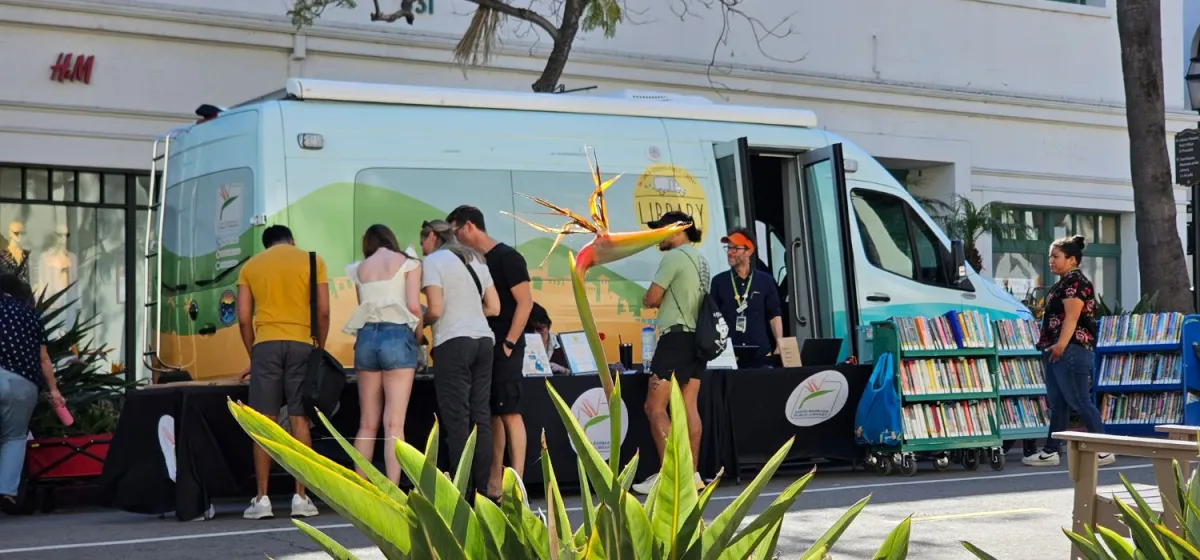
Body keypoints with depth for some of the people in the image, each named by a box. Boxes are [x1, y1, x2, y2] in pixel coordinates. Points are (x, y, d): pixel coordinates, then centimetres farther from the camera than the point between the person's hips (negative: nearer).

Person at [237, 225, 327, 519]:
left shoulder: (250, 266, 13)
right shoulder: (312, 261, 9)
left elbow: (244, 318, 7)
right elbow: (323, 312, 3)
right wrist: (320, 349, 14)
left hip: (265, 345, 0)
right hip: (301, 344, 0)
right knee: (300, 420, 2)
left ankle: (262, 499, 1)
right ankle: (300, 497, 0)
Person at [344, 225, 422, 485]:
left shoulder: (359, 268, 17)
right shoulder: (408, 263, 5)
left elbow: (364, 306, 9)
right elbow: (413, 306, -5)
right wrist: (419, 333, 10)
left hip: (366, 337, 4)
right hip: (397, 336, -4)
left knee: (367, 424, 9)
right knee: (394, 424, -7)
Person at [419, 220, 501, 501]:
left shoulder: (433, 261, -2)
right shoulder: (475, 260, 19)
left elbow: (435, 310, -12)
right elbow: (494, 308, 15)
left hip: (453, 342, -7)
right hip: (483, 339, 7)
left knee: (456, 418, -6)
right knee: (481, 416, 6)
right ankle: (483, 489, 6)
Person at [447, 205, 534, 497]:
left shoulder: (507, 257, -9)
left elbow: (525, 302, -14)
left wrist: (509, 344, -17)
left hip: (505, 348, -8)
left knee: (509, 412, -9)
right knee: (492, 414, 9)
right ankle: (494, 482, 13)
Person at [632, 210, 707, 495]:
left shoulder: (674, 256, -10)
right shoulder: (700, 260, 19)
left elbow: (651, 298, -13)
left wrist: (648, 299, 8)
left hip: (677, 337, -9)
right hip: (697, 337, 9)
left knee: (655, 407, -6)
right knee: (689, 407, 6)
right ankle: (692, 474, 4)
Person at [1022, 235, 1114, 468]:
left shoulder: (1075, 282, -11)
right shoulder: (1064, 283, 20)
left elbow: (1071, 317, -21)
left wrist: (1061, 345, -28)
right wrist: (1050, 346, 22)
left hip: (1071, 350, -11)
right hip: (1056, 351, 11)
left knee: (1080, 402, -8)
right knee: (1057, 404, 11)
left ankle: (1104, 451, -2)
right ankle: (1050, 452, 14)